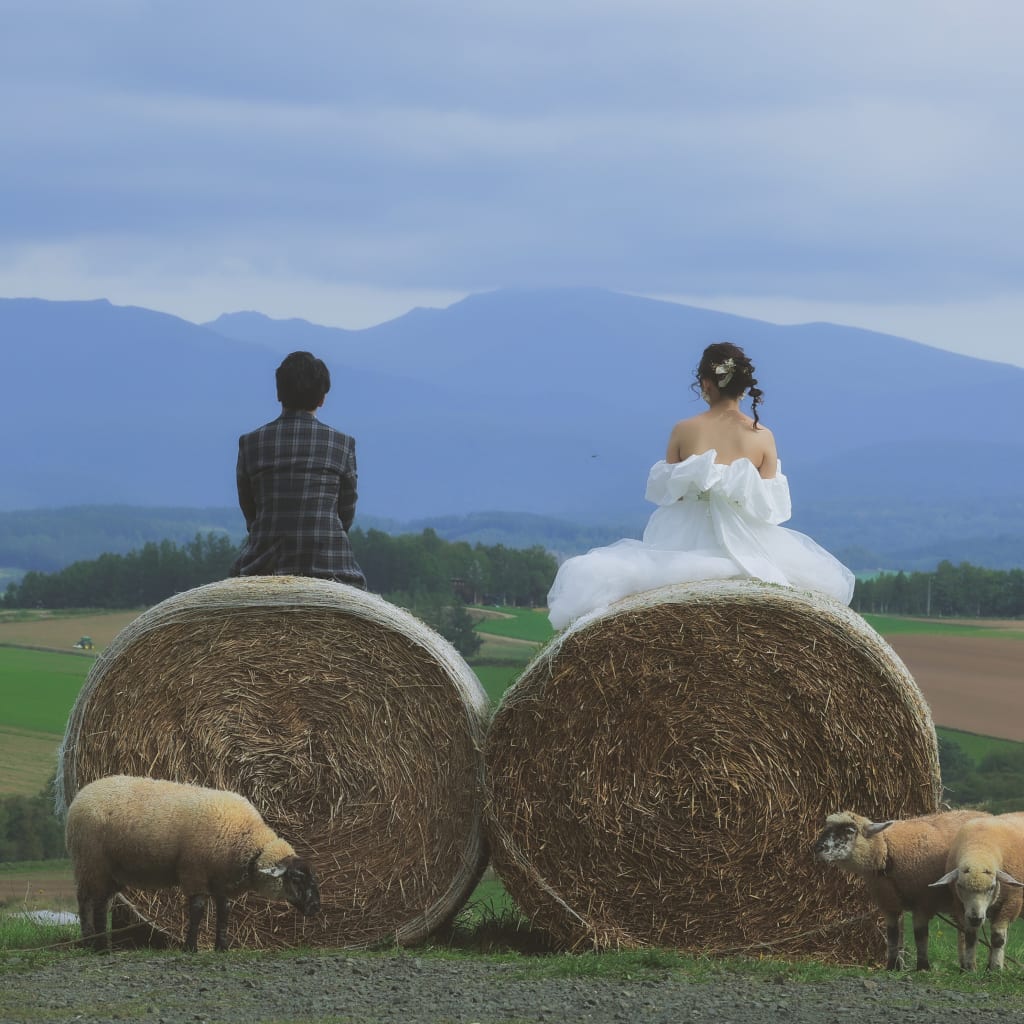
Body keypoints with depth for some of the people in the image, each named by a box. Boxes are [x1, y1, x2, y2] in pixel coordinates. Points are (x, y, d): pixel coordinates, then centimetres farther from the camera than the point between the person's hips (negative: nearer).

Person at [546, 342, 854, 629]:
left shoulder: (683, 431, -6)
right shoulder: (762, 437, -6)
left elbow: (662, 491, 0)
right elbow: (773, 508, -4)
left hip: (687, 541, 0)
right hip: (745, 544, 0)